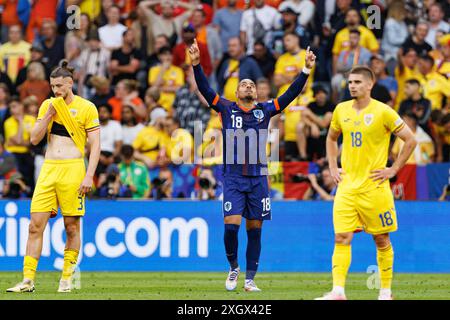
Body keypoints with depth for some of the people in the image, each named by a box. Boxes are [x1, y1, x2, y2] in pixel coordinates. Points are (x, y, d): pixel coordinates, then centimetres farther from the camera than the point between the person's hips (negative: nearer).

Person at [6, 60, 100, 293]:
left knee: (72, 226, 0)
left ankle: (66, 279, 9)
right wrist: (50, 114, -2)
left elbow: (95, 145, -3)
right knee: (35, 225, -4)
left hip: (73, 169, -4)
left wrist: (89, 176, -12)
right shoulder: (47, 105, 13)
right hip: (48, 169, 4)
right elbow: (35, 139, 9)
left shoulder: (86, 108, -1)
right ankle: (28, 280, -3)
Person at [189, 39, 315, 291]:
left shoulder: (265, 110, 8)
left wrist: (306, 70, -8)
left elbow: (291, 94, 3)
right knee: (231, 225, -12)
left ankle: (250, 278, 10)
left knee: (255, 230, 3)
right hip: (233, 178, -2)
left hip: (258, 178, 2)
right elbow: (205, 89, -4)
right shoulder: (227, 108, 5)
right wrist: (196, 64, -17)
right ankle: (234, 268, 11)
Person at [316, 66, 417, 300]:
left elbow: (410, 141, -4)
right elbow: (331, 138, 25)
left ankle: (386, 291, 17)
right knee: (341, 238, -9)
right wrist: (333, 167, 13)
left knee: (381, 239, 6)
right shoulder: (341, 110, 7)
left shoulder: (383, 112, -8)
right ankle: (338, 292, -14)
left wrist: (393, 170, -6)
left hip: (374, 186, -4)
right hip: (347, 185, 4)